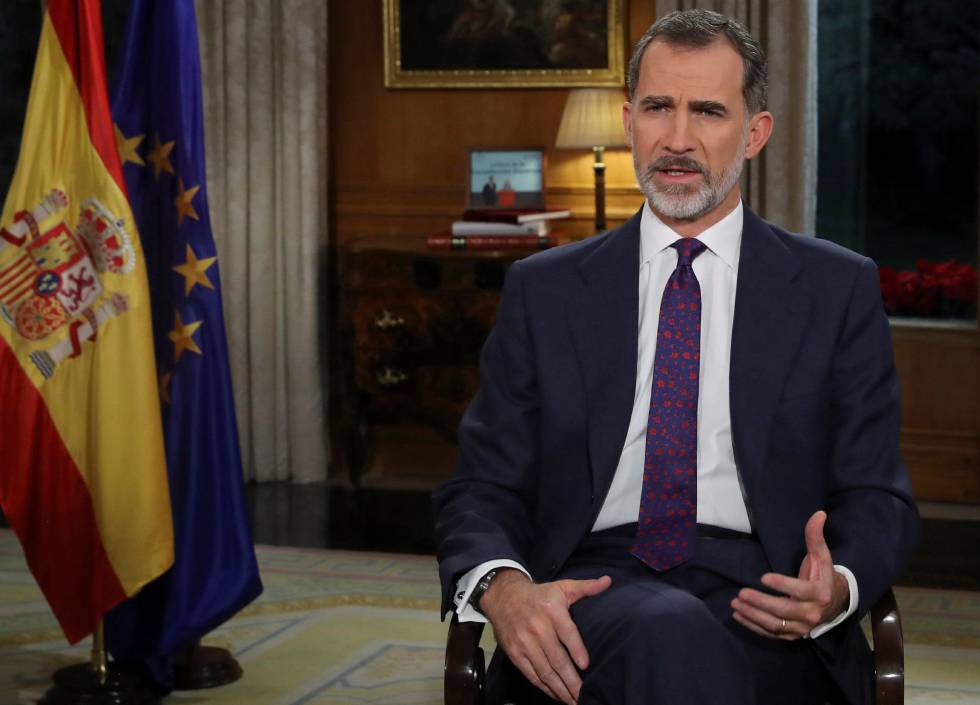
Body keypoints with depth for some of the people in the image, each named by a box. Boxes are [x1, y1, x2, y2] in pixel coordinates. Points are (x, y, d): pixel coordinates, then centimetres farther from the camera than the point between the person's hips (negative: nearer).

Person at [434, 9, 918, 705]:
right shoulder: (544, 289, 13)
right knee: (667, 634, -36)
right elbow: (482, 486, 9)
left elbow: (877, 498, 9)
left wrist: (836, 588, -15)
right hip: (593, 590, 0)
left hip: (760, 611, 0)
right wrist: (503, 587, -16)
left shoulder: (839, 289, 11)